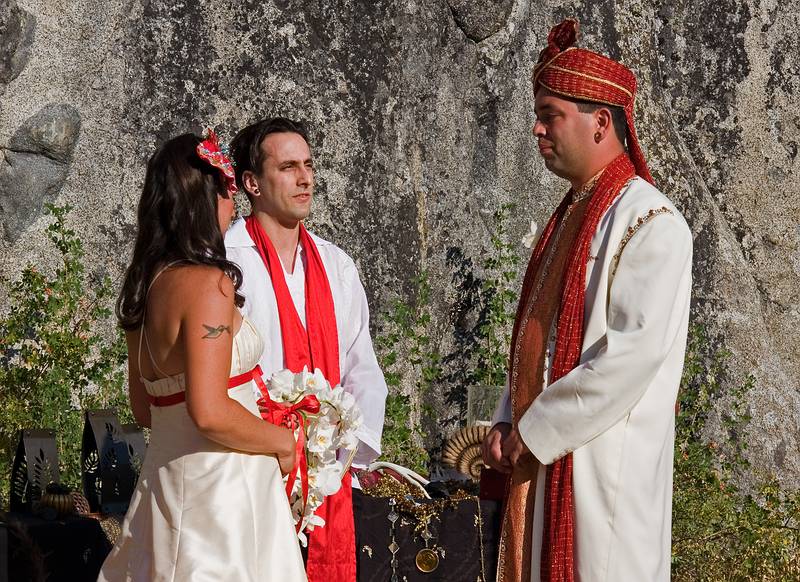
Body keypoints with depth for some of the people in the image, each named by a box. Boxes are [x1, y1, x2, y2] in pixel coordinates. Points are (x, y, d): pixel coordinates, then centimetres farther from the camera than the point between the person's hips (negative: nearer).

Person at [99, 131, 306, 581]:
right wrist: (282, 441, -8)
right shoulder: (207, 283, -17)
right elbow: (210, 412, -23)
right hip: (219, 485, -8)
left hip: (166, 476, 9)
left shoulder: (146, 284, 9)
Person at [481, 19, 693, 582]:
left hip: (607, 461, -8)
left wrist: (537, 429, -16)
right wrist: (510, 422, 6)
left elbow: (638, 347, -21)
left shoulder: (648, 220, -12)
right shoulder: (569, 218, 16)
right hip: (542, 458, 8)